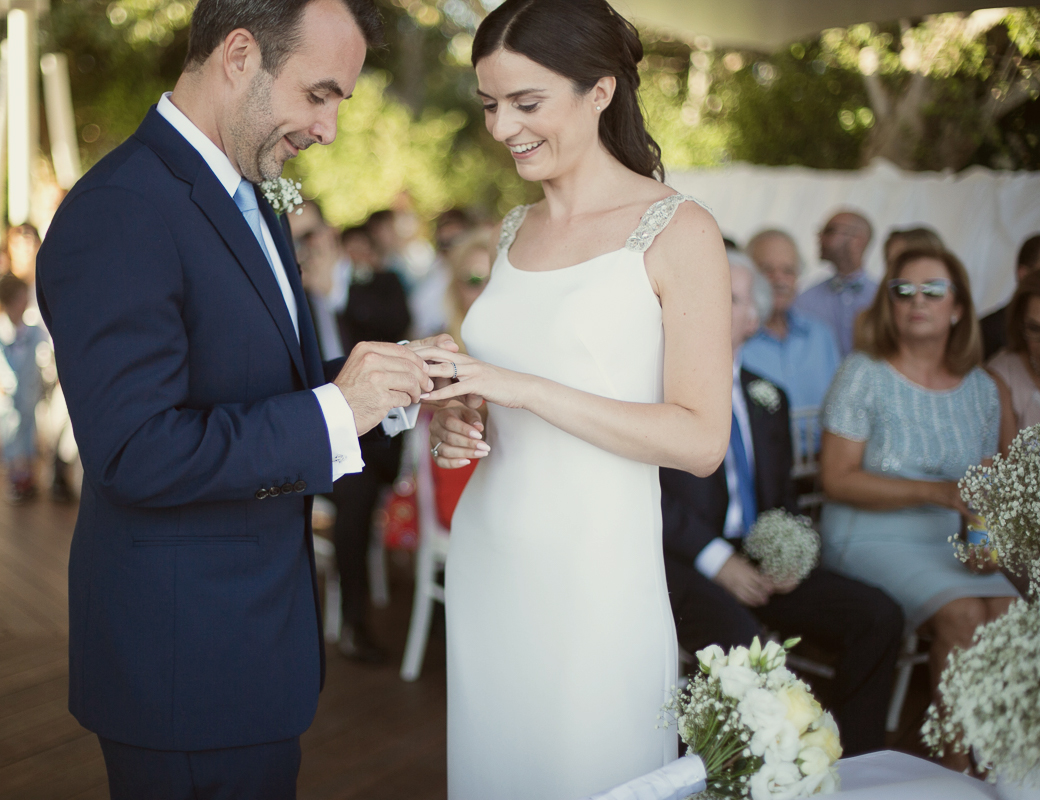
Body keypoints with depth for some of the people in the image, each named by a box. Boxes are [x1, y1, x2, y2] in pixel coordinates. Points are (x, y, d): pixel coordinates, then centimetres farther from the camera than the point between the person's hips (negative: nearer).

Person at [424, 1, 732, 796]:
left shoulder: (678, 232, -8)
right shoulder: (515, 231, 11)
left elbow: (700, 440, -15)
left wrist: (525, 390, -20)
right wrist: (455, 423, 0)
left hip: (594, 575, -6)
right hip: (487, 561, 6)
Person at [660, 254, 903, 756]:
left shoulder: (766, 397, 21)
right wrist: (715, 559, -16)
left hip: (758, 563, 7)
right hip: (683, 562, -6)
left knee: (879, 616, -12)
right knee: (742, 640, -35)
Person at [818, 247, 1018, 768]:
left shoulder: (981, 389, 12)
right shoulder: (863, 375, -3)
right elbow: (837, 479, -10)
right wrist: (937, 492, -18)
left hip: (953, 545, 4)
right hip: (871, 539, -4)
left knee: (1009, 611, -25)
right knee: (963, 614, -28)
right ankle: (957, 764, -13)